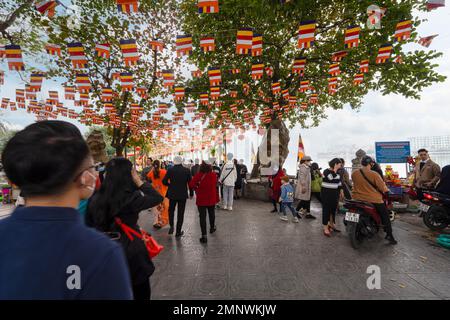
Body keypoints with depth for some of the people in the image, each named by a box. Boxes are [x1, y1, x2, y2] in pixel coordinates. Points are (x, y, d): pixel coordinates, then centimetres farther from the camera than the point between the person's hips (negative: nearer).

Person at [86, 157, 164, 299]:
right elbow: (158, 198, -12)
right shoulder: (130, 197, -23)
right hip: (131, 252, -5)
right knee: (139, 292, 19)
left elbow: (90, 225, 2)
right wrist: (139, 182, -12)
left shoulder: (96, 198, -8)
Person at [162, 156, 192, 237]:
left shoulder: (170, 170, -8)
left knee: (171, 210, 23)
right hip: (183, 194, 0)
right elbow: (190, 182, -3)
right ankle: (178, 232, 16)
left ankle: (171, 226, 10)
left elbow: (164, 181, -7)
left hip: (172, 194, 0)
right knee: (180, 213, 9)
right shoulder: (187, 170, -7)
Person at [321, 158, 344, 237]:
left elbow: (339, 181, 19)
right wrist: (335, 170, -21)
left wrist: (341, 190, 15)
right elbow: (331, 178, -27)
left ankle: (331, 224, 30)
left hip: (335, 193, 7)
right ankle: (325, 228, 0)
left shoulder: (337, 172, 11)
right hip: (326, 193, -7)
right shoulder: (326, 171, -11)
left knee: (334, 209, 14)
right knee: (326, 210, -4)